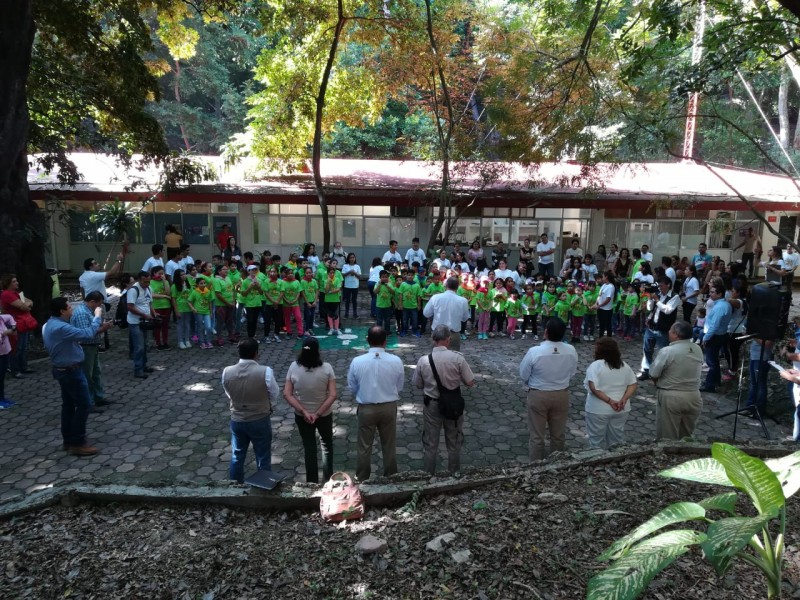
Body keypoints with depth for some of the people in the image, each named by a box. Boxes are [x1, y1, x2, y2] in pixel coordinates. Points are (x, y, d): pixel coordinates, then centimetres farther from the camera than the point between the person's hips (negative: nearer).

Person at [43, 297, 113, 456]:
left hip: (63, 370, 11)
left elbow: (78, 336, 12)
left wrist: (99, 330, 5)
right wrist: (97, 317, -18)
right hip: (71, 371, -11)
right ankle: (78, 444, 4)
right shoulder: (60, 327, -26)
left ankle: (68, 441, 26)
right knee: (83, 405, -3)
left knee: (68, 404, 17)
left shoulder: (51, 324, 9)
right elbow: (86, 335, -30)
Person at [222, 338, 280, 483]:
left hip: (237, 420, 3)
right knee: (263, 459, 15)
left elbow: (228, 394, 4)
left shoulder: (227, 372, -13)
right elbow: (275, 395, -9)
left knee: (236, 457, 22)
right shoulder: (265, 371, -23)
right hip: (260, 421, -3)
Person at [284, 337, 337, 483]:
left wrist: (303, 412, -17)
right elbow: (333, 395, -21)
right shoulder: (326, 368, -19)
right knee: (327, 446, 23)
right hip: (324, 415, -1)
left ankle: (312, 482, 30)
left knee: (309, 448, 18)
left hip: (301, 416, 1)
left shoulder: (294, 367, -15)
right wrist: (318, 413, -17)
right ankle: (327, 480, 32)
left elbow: (287, 394, -15)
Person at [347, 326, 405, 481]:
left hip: (366, 409, -1)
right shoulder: (396, 361, -13)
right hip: (389, 407, 1)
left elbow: (352, 387, -2)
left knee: (364, 447, 17)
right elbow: (399, 388, -1)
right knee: (389, 446, 18)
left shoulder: (357, 361, -15)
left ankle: (362, 479, 33)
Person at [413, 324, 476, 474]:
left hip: (432, 405, 0)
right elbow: (470, 382, -12)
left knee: (430, 445, 16)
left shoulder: (423, 361, -14)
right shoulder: (458, 358, -19)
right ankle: (454, 474, 34)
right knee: (454, 444, 20)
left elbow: (418, 385, -2)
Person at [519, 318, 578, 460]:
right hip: (562, 395, 3)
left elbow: (523, 375, -11)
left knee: (537, 435, 12)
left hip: (538, 395, -3)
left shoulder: (534, 352, -24)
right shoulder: (571, 351, -14)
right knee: (558, 434, 21)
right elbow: (572, 373, 1)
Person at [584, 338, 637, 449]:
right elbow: (633, 384, 1)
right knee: (617, 439, 18)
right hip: (621, 410, 5)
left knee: (597, 442, 9)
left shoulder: (596, 365, -13)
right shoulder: (625, 366, 5)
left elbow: (593, 387, -24)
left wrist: (609, 401, -21)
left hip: (598, 410, -5)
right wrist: (624, 400, -10)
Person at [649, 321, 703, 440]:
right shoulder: (698, 350, -1)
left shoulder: (667, 351, -19)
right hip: (693, 396, 5)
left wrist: (660, 385, 8)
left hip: (670, 397, -5)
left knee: (668, 438, 8)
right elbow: (694, 372, 9)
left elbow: (653, 375, -12)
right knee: (687, 435, 22)